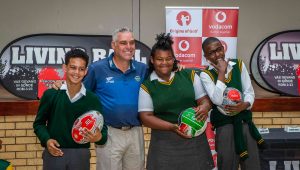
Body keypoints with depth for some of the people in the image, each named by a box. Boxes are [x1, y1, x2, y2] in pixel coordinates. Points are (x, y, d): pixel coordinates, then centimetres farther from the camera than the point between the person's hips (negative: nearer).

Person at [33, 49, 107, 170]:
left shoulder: (92, 99, -1)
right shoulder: (51, 94, -1)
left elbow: (102, 130, 1)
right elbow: (39, 123, 7)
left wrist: (99, 137, -21)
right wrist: (46, 140, -10)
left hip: (80, 155, 1)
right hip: (54, 153, 0)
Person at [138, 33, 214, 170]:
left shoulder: (189, 75, 3)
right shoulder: (146, 86, -2)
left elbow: (204, 99, 7)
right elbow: (146, 117, -6)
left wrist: (204, 108, -18)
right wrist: (173, 127, -19)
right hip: (165, 142, -1)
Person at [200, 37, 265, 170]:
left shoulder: (239, 65, 5)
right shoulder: (205, 74, -5)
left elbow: (249, 92, 6)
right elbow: (217, 100, -19)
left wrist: (245, 104, -16)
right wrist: (221, 72, -16)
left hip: (245, 121, 3)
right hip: (224, 125, -3)